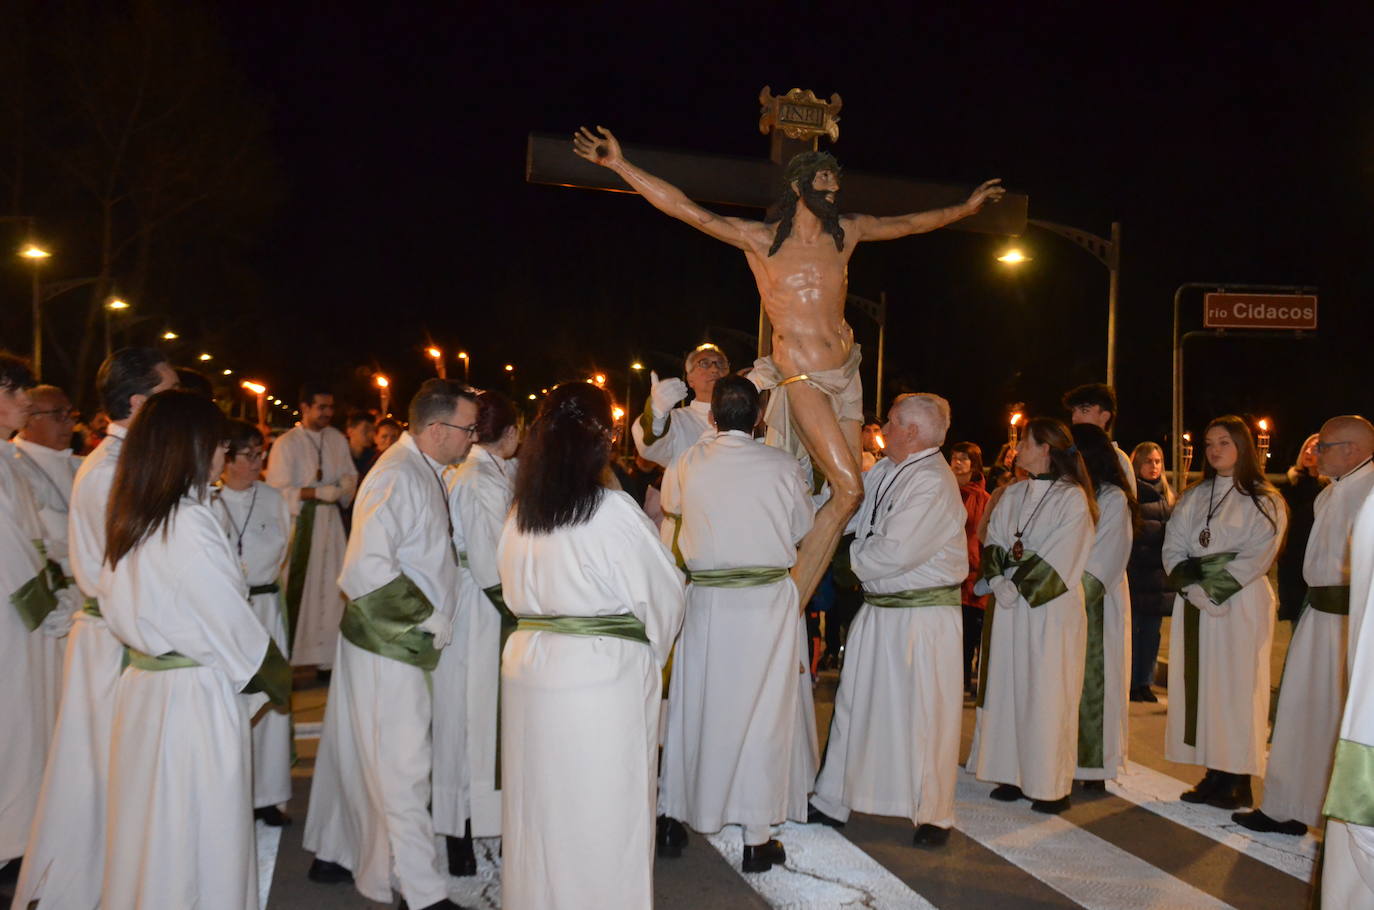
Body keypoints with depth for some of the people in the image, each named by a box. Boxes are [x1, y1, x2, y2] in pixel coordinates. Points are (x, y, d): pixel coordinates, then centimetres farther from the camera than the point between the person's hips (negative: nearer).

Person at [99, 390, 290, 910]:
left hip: (142, 687, 8)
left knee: (148, 828, 20)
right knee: (202, 837, 5)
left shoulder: (129, 521, 6)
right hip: (195, 698, -8)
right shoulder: (189, 522, -19)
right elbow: (232, 623, -16)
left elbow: (119, 611, 13)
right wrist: (279, 682, -1)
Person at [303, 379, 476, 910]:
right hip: (390, 644, -10)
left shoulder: (422, 472, 10)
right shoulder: (397, 477, -21)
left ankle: (332, 854, 37)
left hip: (398, 640, 10)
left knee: (357, 752, 21)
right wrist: (432, 617, -19)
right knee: (402, 767, -1)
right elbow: (368, 569, -28)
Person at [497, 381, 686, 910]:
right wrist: (652, 651, 11)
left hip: (527, 666, 6)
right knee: (603, 812, 7)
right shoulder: (613, 512, -15)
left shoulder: (520, 514, 3)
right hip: (604, 674, -6)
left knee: (539, 806, 17)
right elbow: (664, 595, -7)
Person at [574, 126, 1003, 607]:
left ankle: (794, 603, 10)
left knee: (846, 492, 2)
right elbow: (688, 210, -8)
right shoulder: (759, 238, -3)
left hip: (847, 374, 6)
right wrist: (620, 165, -13)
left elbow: (909, 223, 25)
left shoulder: (846, 232, 10)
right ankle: (789, 603, -5)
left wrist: (967, 206, 33)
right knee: (848, 490, -15)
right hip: (804, 380, -6)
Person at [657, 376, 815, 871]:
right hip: (769, 603, -2)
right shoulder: (783, 466, -7)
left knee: (693, 706, 14)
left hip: (706, 601, 2)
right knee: (764, 713, 6)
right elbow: (803, 525, 6)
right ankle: (757, 838, 13)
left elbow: (669, 501, 19)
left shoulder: (688, 463, -2)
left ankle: (672, 820, 27)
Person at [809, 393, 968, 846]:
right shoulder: (883, 472, 7)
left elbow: (894, 553, -23)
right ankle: (832, 801, 27)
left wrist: (854, 555, -7)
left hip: (923, 613, -8)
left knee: (925, 713, 3)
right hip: (878, 608, 8)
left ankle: (933, 815, 20)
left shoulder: (933, 483, -19)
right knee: (854, 702, 14)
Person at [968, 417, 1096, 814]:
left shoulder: (1072, 497, -7)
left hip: (1051, 607, -6)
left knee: (1045, 691, -2)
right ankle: (1013, 774, 17)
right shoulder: (1012, 495, 13)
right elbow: (992, 542, 10)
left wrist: (1019, 587, -14)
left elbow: (1061, 557, -13)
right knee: (1007, 687, 7)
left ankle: (1050, 784, 7)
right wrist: (999, 580, -7)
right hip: (1008, 604, 6)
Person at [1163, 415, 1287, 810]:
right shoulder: (1193, 498, 15)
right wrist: (1190, 584, -10)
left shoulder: (1264, 501, 0)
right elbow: (1172, 548, 8)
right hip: (1194, 604, 5)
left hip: (1240, 604, -5)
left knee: (1235, 686, -4)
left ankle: (1239, 781, 2)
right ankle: (1214, 774, 9)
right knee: (1199, 685, 3)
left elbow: (1257, 556, -10)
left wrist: (1212, 587, -15)